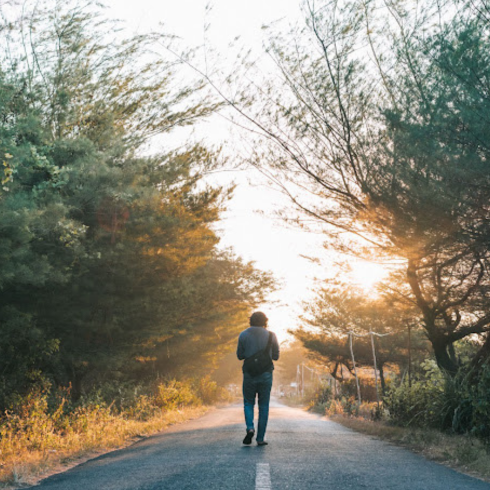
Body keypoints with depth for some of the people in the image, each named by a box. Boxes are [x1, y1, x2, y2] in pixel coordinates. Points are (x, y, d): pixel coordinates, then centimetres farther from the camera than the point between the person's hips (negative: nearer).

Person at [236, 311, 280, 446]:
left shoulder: (243, 335, 0)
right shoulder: (271, 335, 0)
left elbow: (240, 356, 5)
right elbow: (276, 356, 6)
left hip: (249, 374, 0)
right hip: (266, 374, 0)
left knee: (248, 403, 14)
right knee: (264, 406, 7)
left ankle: (250, 428, -11)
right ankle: (260, 438, 4)